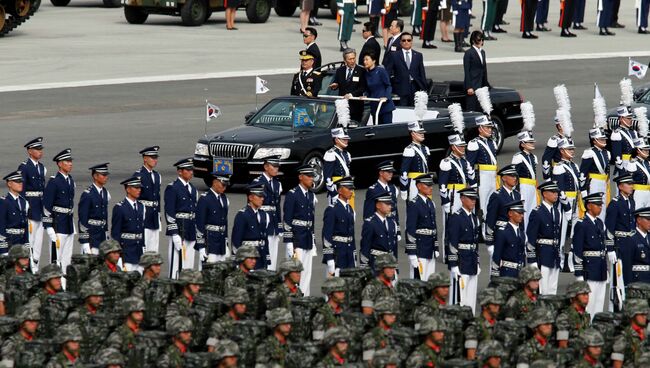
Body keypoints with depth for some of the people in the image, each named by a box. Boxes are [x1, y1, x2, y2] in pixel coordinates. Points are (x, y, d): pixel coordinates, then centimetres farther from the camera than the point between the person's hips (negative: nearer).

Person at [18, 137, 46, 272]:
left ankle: (35, 267, 13)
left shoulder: (42, 167, 14)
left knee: (39, 239, 8)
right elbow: (21, 189, -12)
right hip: (30, 208, -7)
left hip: (40, 209, 7)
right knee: (29, 240, -7)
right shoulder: (24, 167, -9)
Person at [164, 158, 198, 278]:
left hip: (191, 233, 8)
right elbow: (169, 213, -14)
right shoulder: (172, 188, -9)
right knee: (176, 264, -8)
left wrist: (196, 232, 17)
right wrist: (175, 235, -18)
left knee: (188, 266, 9)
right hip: (178, 231, -7)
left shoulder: (193, 189, 15)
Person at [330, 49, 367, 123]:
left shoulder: (361, 71, 0)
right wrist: (334, 86, -12)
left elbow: (363, 88, -6)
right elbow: (334, 83, 13)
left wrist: (352, 94, -19)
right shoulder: (340, 71, 12)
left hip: (356, 105, -3)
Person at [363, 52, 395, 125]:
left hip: (385, 105, -5)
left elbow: (388, 86, -6)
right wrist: (365, 96, -1)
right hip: (374, 105, 5)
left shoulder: (381, 70, -7)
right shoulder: (367, 74, 9)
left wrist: (386, 97, -19)